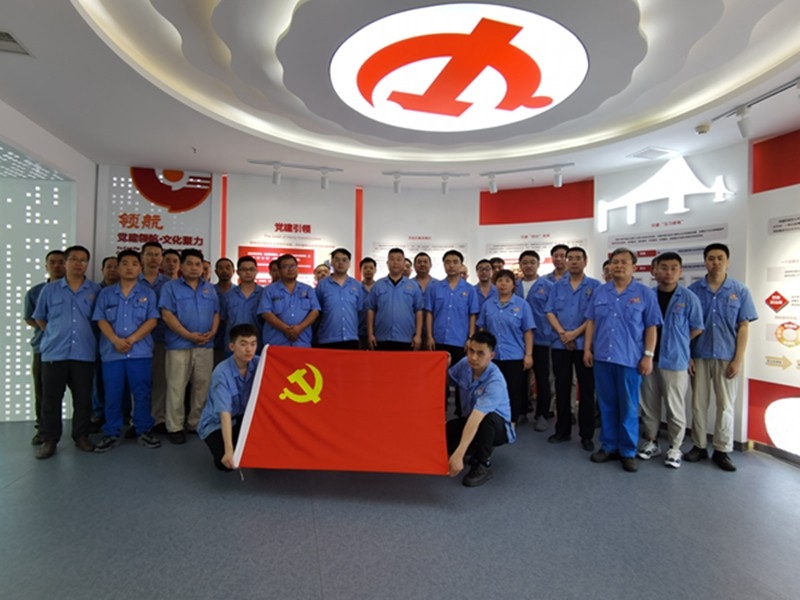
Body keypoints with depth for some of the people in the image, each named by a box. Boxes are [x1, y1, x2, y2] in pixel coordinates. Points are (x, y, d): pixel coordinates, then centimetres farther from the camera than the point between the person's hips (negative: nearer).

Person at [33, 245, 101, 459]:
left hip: (84, 353, 0)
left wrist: (85, 335, 6)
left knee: (83, 398, 6)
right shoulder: (50, 289, 6)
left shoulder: (95, 290, 4)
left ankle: (81, 436, 19)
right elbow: (39, 317, 15)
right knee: (51, 398, 4)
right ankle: (49, 439, 16)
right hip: (54, 352, 1)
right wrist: (53, 335, 8)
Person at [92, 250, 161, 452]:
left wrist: (131, 339, -13)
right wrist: (116, 340, -14)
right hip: (111, 352, 1)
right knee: (112, 395, 7)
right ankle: (111, 434, 18)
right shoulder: (106, 293, 10)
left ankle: (144, 431, 15)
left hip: (140, 351, -1)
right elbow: (101, 320, 2)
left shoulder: (148, 293, 6)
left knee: (142, 393, 4)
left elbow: (152, 320, -3)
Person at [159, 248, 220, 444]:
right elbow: (167, 315, -8)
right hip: (179, 345, -4)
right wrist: (188, 335, -15)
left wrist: (212, 332, -6)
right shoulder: (170, 287, 1)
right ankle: (175, 427, 9)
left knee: (203, 386, 8)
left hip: (205, 345, 4)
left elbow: (216, 314, 13)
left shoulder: (210, 289, 14)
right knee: (176, 387, -1)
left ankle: (197, 423, 21)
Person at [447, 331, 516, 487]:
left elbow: (476, 417, -45)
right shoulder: (464, 364, -15)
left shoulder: (495, 382, -34)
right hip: (471, 419, 6)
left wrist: (459, 454, -52)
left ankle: (483, 465, -15)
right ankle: (478, 450, 10)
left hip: (498, 426, -6)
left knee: (488, 418, -41)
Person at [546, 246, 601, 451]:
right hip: (560, 344, 3)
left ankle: (587, 435, 15)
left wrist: (576, 333, -15)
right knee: (562, 388, 9)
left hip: (585, 344, -2)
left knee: (587, 390, 3)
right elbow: (550, 312, 3)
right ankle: (562, 430, 21)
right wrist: (562, 333, -11)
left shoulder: (595, 286, 1)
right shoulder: (558, 286, 9)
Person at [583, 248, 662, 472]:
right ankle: (608, 446, 24)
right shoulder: (600, 292, 8)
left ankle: (628, 451, 19)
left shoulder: (645, 293, 0)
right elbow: (591, 322, 9)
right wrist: (587, 349, 4)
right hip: (602, 357, 3)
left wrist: (648, 355, -7)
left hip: (630, 359, -3)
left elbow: (651, 327, -1)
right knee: (606, 404, 11)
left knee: (629, 407, 5)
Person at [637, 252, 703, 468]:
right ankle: (651, 442, 28)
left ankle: (675, 448, 22)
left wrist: (676, 345, 3)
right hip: (649, 359, 3)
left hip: (675, 361, -3)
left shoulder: (688, 298, -6)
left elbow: (697, 329, 0)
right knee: (649, 405, 13)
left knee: (675, 407, 6)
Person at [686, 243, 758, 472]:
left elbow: (743, 327, 0)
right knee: (698, 403, 9)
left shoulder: (740, 291, 0)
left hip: (727, 357, 0)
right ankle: (699, 446, 22)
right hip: (699, 356, 0)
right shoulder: (693, 290, -1)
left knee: (725, 405, 8)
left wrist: (738, 359, -6)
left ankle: (722, 451, 20)